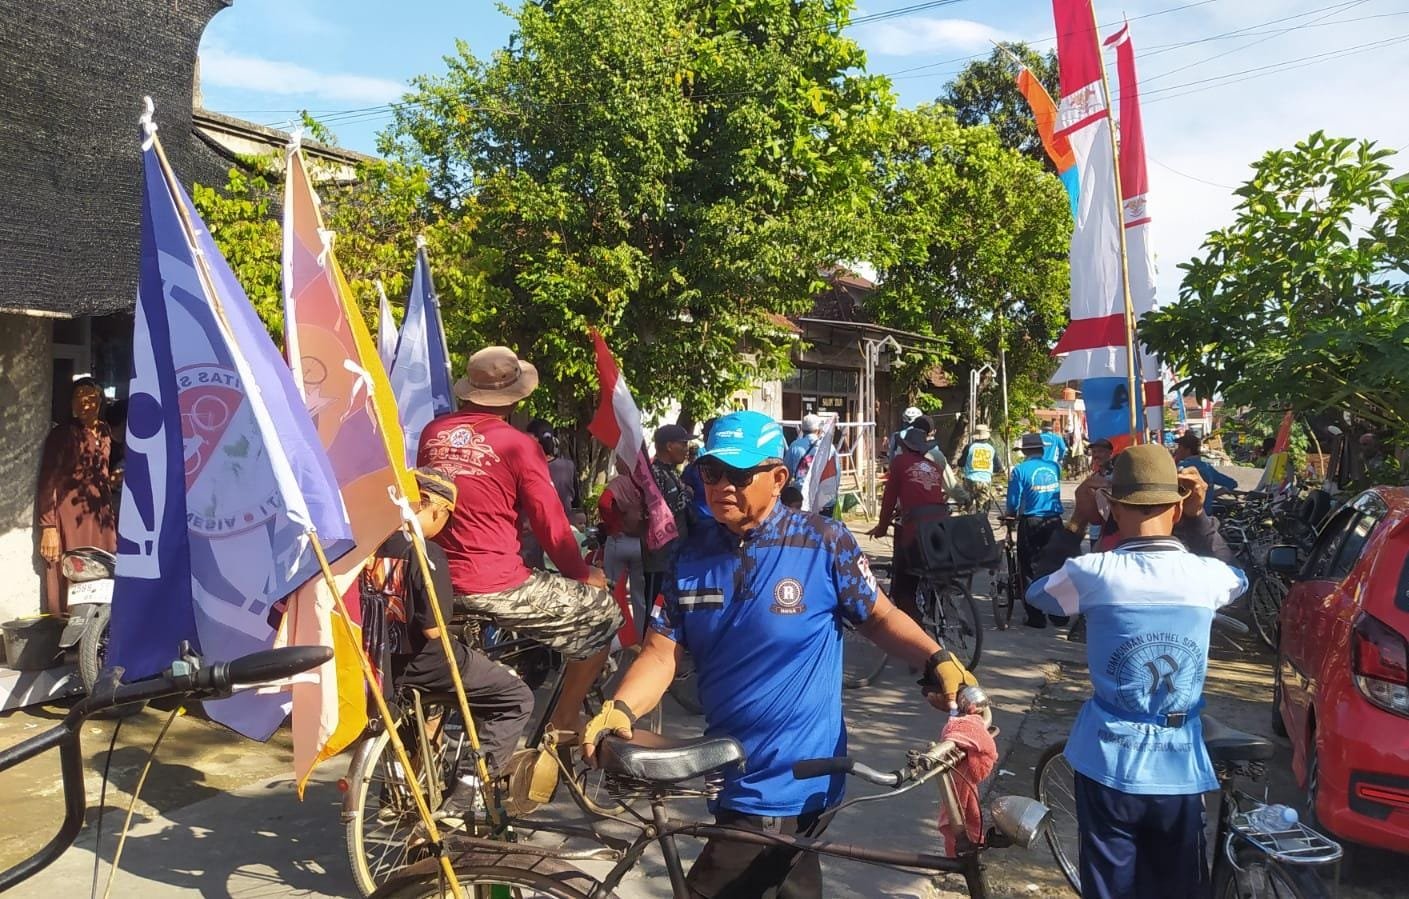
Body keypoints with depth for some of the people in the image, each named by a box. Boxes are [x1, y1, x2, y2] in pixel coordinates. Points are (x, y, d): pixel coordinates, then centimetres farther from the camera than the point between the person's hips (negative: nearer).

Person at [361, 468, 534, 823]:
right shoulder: (426, 553, -19)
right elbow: (433, 630, -21)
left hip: (377, 660, 8)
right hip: (420, 662, -7)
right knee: (517, 698, 4)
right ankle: (463, 793, -2)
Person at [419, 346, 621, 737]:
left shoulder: (433, 433, 4)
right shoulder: (518, 445, -12)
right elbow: (551, 524, -9)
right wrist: (583, 573, 7)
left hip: (438, 583, 7)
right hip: (497, 588, -7)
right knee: (603, 611, 10)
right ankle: (563, 724, 17)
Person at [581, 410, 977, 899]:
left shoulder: (824, 543, -13)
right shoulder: (691, 556, -2)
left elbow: (879, 617, -3)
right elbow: (661, 653, -4)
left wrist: (938, 660, -20)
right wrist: (619, 709, -22)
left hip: (793, 782, -5)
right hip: (731, 774, 5)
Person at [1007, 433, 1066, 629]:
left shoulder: (1020, 470, -9)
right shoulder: (1054, 467, 3)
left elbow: (1014, 502, -9)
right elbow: (1055, 491, 14)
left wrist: (1012, 513, 11)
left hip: (1030, 523, -4)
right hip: (1054, 521, 4)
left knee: (1030, 569, 5)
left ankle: (1036, 617, 5)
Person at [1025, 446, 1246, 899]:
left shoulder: (1094, 572, -15)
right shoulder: (1207, 575, -8)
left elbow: (1037, 593, 7)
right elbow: (1238, 578, 18)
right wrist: (1200, 516, 17)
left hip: (1109, 766, -2)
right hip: (1180, 770, 2)